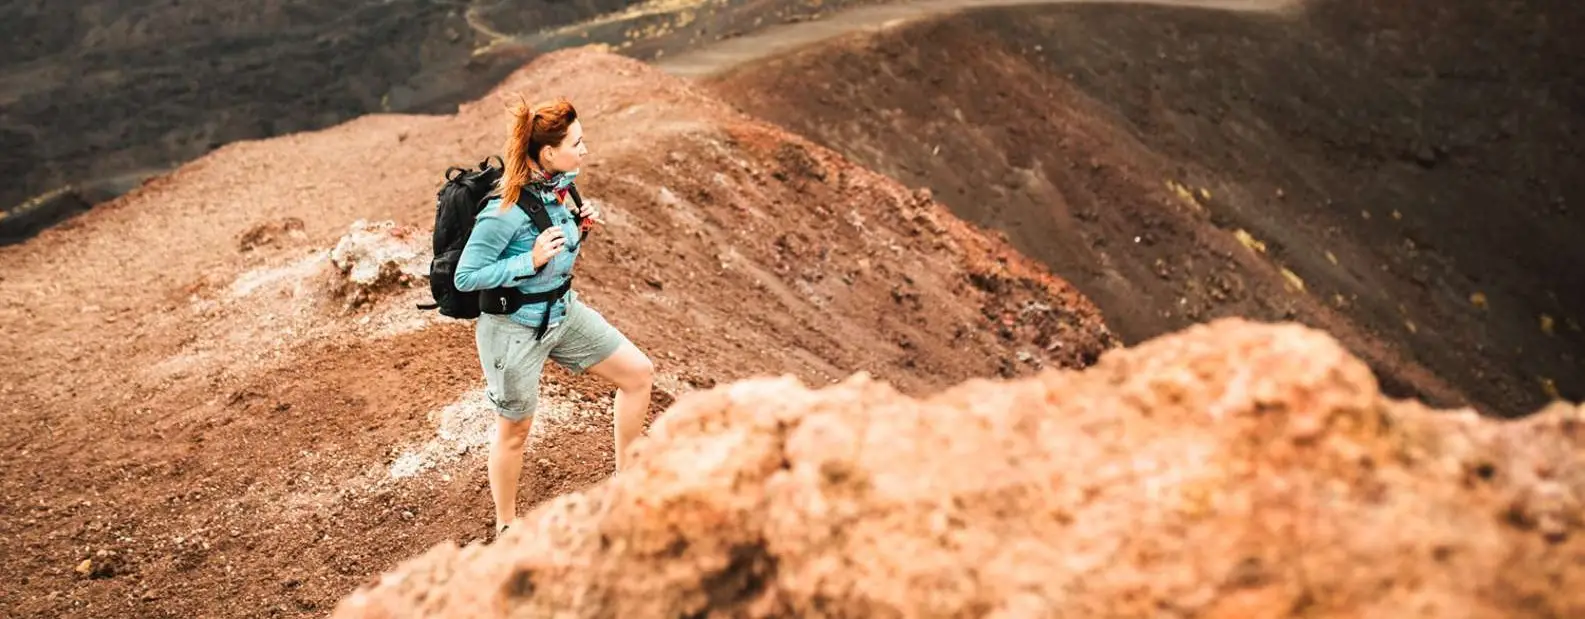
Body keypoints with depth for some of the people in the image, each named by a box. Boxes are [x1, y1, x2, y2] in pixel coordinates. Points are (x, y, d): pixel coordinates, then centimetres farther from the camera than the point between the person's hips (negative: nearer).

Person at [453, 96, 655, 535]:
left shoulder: (558, 187, -6)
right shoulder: (504, 212, -29)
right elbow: (465, 277, -23)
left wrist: (578, 222, -5)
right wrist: (531, 260, -29)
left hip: (563, 311, 8)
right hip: (514, 328, -7)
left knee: (639, 373, 8)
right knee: (515, 430, 12)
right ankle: (506, 526, 36)